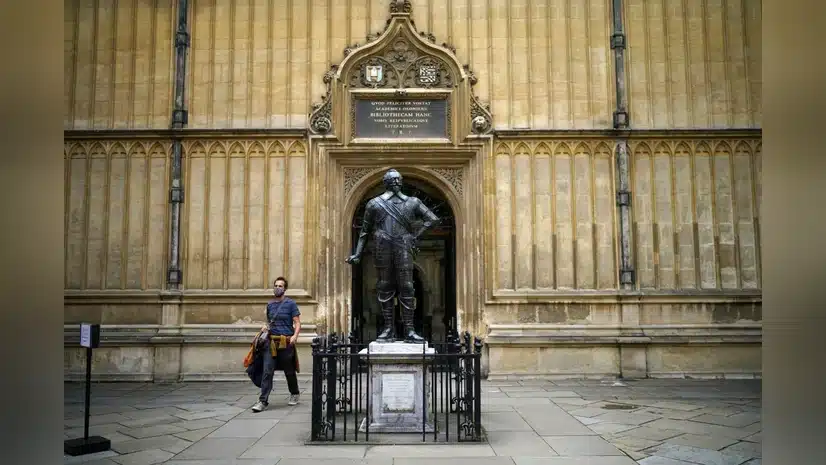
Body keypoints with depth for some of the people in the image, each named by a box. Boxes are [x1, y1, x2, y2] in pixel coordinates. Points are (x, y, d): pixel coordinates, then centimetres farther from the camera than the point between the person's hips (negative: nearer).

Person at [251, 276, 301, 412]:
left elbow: (297, 323, -5)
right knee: (267, 371, -7)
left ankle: (294, 395, 31)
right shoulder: (270, 304, 13)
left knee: (289, 371, 10)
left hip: (286, 343, -3)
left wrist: (295, 335, -21)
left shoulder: (290, 303, -1)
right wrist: (265, 326, 3)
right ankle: (263, 400, -5)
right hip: (271, 341, 3)